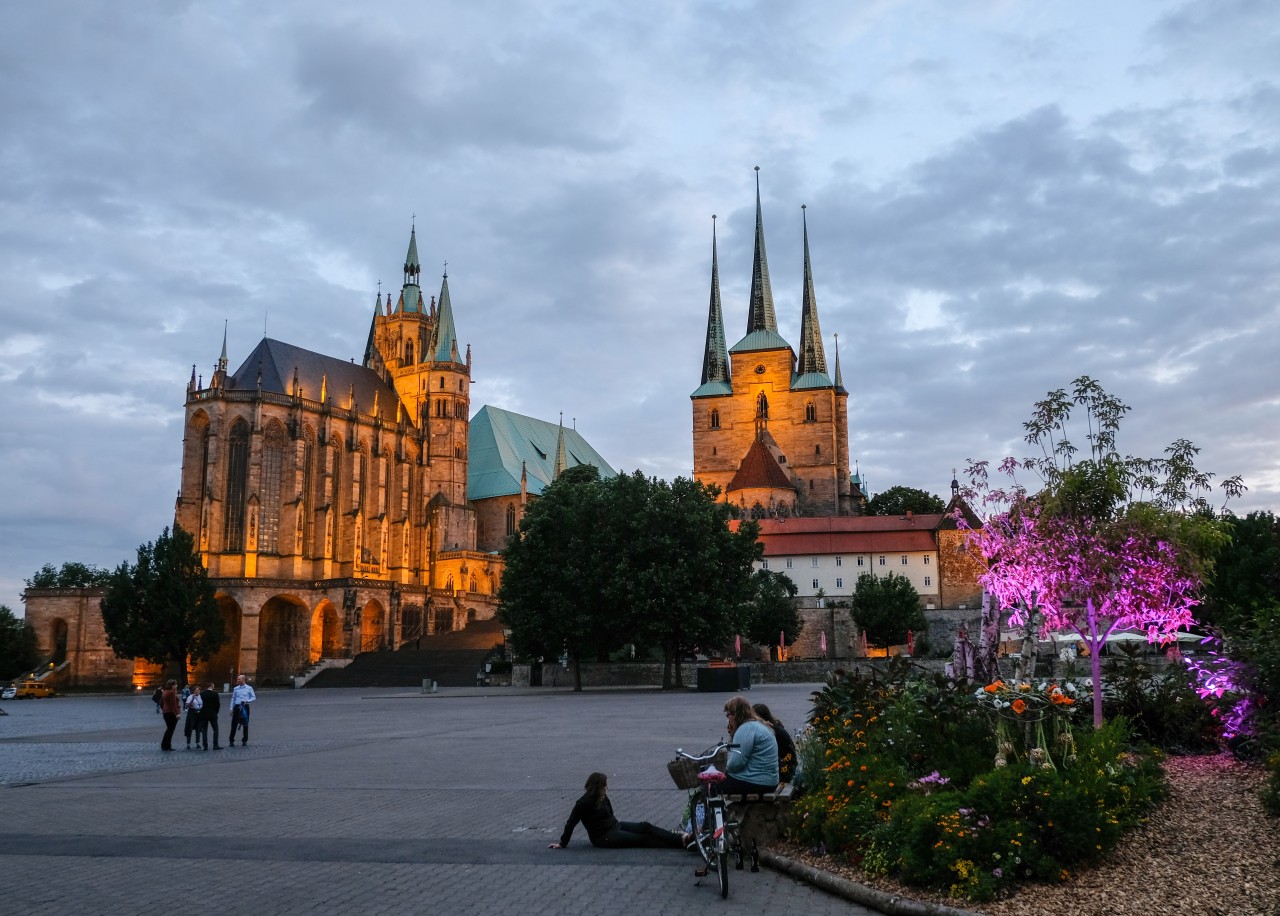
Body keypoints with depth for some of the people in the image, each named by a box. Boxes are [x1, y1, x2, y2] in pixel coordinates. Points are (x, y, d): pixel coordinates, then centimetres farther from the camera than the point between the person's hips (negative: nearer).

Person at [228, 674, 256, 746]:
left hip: (245, 707, -2)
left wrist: (247, 701, -14)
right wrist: (231, 709, 9)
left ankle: (244, 740, 17)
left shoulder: (249, 688, 1)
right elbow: (233, 699, 14)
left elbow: (254, 697, 4)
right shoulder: (235, 689, 9)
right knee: (234, 724, -2)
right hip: (237, 707, 2)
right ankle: (231, 741, 4)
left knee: (245, 724, 6)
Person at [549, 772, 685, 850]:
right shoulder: (584, 803, -18)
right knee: (642, 839, -15)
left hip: (615, 826, 8)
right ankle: (680, 843, -20)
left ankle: (680, 839, -19)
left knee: (645, 827, -11)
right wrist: (562, 844, -9)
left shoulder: (602, 797, 5)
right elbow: (571, 823, -12)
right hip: (603, 837, -8)